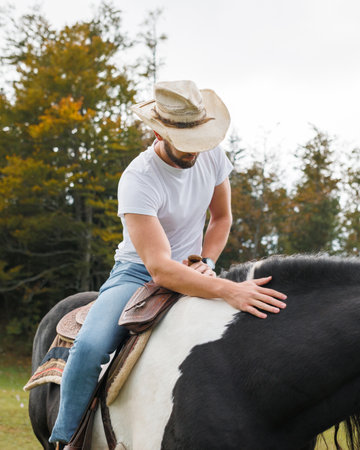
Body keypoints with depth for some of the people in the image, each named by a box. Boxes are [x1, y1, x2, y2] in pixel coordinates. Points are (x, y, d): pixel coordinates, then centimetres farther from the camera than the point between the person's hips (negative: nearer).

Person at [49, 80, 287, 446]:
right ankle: (63, 438, -10)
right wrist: (229, 290, -46)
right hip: (139, 273, -5)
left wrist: (206, 263, -8)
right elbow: (160, 268, -35)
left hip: (192, 271, 5)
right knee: (89, 347, -31)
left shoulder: (212, 156, -7)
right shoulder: (138, 180, -26)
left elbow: (221, 218, 11)